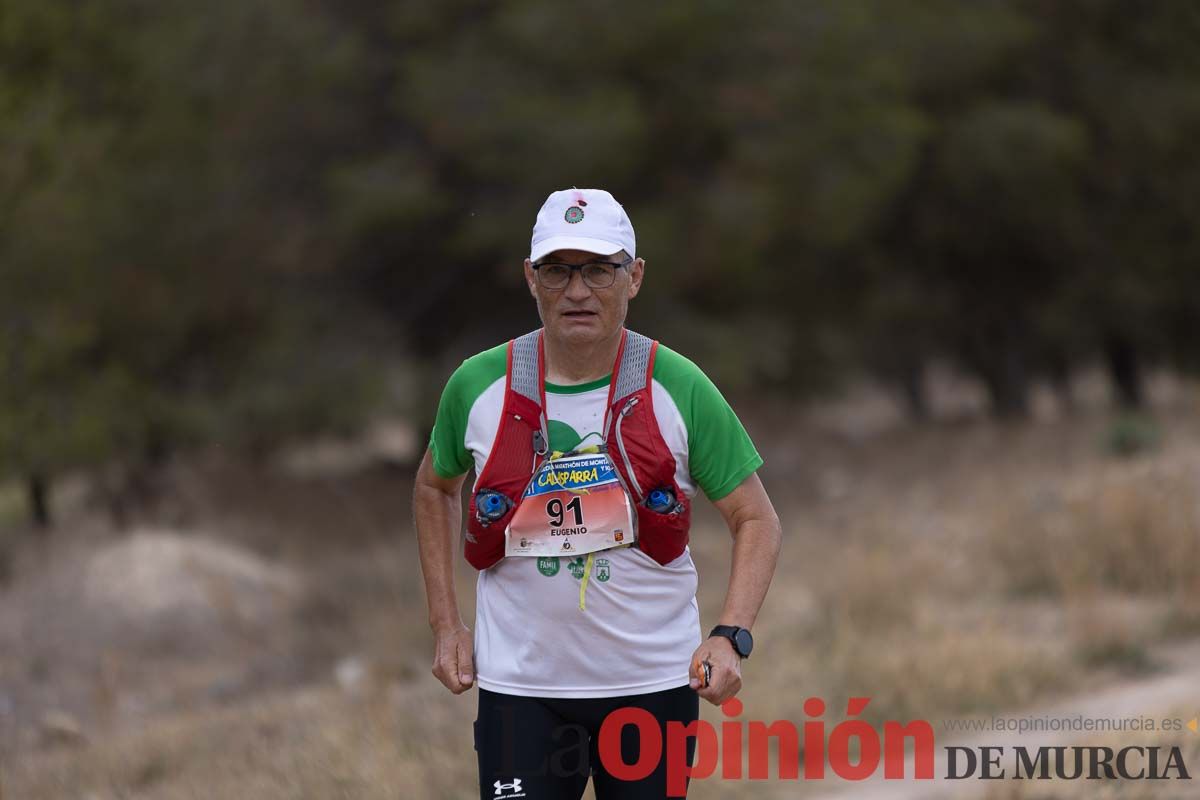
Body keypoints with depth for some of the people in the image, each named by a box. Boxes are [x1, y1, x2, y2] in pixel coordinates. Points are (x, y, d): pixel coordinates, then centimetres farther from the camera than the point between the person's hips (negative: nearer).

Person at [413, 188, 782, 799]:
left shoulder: (679, 387, -6)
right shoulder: (478, 386, -3)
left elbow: (756, 519, 1)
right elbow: (435, 486, 17)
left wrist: (731, 636, -14)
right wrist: (445, 624, 10)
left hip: (655, 683, 0)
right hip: (519, 685, 0)